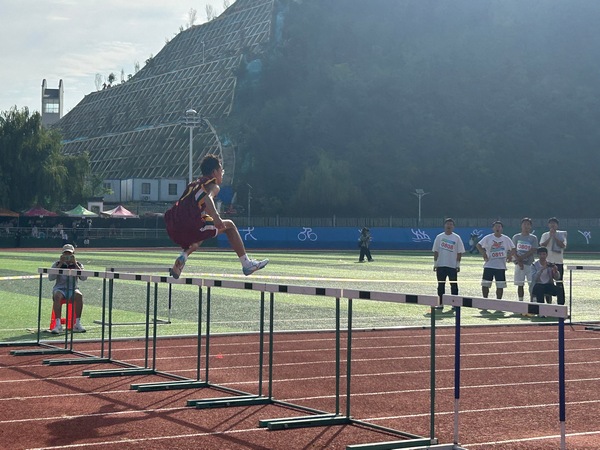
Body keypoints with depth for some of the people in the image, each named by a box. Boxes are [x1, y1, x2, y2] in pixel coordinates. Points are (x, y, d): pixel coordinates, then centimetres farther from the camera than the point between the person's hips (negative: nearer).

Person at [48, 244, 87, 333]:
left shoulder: (78, 265, 8)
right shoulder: (57, 264, 6)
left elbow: (84, 278, -9)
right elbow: (50, 278, -10)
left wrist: (75, 264, -13)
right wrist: (60, 264, -13)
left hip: (72, 289, 1)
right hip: (60, 289, -1)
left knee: (79, 295, -34)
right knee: (57, 296, -36)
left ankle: (77, 324, -29)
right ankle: (58, 325, -38)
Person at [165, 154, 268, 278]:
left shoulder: (194, 184, 28)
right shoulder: (213, 185, 4)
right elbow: (207, 197, -20)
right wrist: (216, 217, -33)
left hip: (172, 231, 7)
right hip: (190, 226, -7)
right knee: (229, 225, 12)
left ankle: (184, 255, 11)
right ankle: (247, 264, 11)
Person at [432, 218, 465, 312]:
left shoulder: (457, 238, 2)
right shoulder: (439, 237, 7)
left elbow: (459, 252, 1)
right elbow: (435, 251, 8)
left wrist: (458, 264, -4)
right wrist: (435, 263, 3)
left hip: (452, 266, -2)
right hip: (440, 265, 2)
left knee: (454, 285, 0)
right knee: (441, 285, 5)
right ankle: (440, 304, 10)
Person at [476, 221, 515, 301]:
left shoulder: (506, 239, 3)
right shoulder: (488, 238, 1)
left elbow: (513, 249, 12)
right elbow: (478, 245, 5)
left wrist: (510, 255, -7)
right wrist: (483, 253, -9)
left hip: (501, 266, 1)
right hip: (489, 265, -1)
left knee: (500, 286, 3)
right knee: (485, 284, -1)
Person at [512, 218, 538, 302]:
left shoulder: (533, 238, 4)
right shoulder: (516, 237, 8)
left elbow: (533, 251, -7)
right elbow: (514, 251, 2)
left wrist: (521, 257, -15)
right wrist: (519, 261, -12)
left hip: (530, 263, -1)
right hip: (519, 264, 1)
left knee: (531, 284, -7)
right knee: (520, 285, 5)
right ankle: (520, 302, 11)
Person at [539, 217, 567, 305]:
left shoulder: (561, 235, 6)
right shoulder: (545, 235, 7)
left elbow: (563, 245, -9)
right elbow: (542, 246, -7)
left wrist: (554, 236, -11)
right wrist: (550, 237, -13)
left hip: (558, 262, -1)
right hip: (547, 262, 1)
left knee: (559, 283, -1)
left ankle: (561, 303, 0)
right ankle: (548, 302, 11)